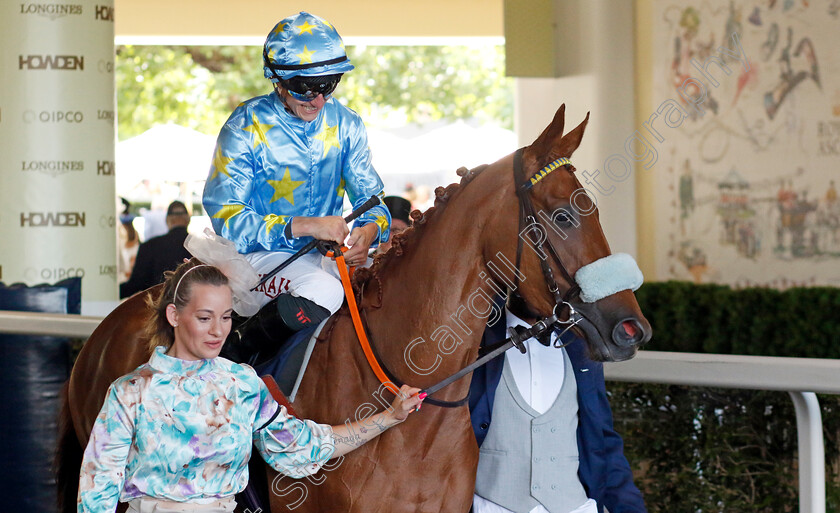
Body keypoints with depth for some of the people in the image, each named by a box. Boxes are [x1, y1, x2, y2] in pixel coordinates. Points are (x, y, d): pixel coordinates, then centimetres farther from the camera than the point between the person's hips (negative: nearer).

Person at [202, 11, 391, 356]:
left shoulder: (345, 124, 3)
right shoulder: (245, 128, -12)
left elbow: (370, 197, 6)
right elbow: (226, 219, -17)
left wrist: (369, 231, -21)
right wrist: (305, 226, -29)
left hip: (323, 256, 6)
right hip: (256, 255, -6)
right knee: (323, 291, -34)